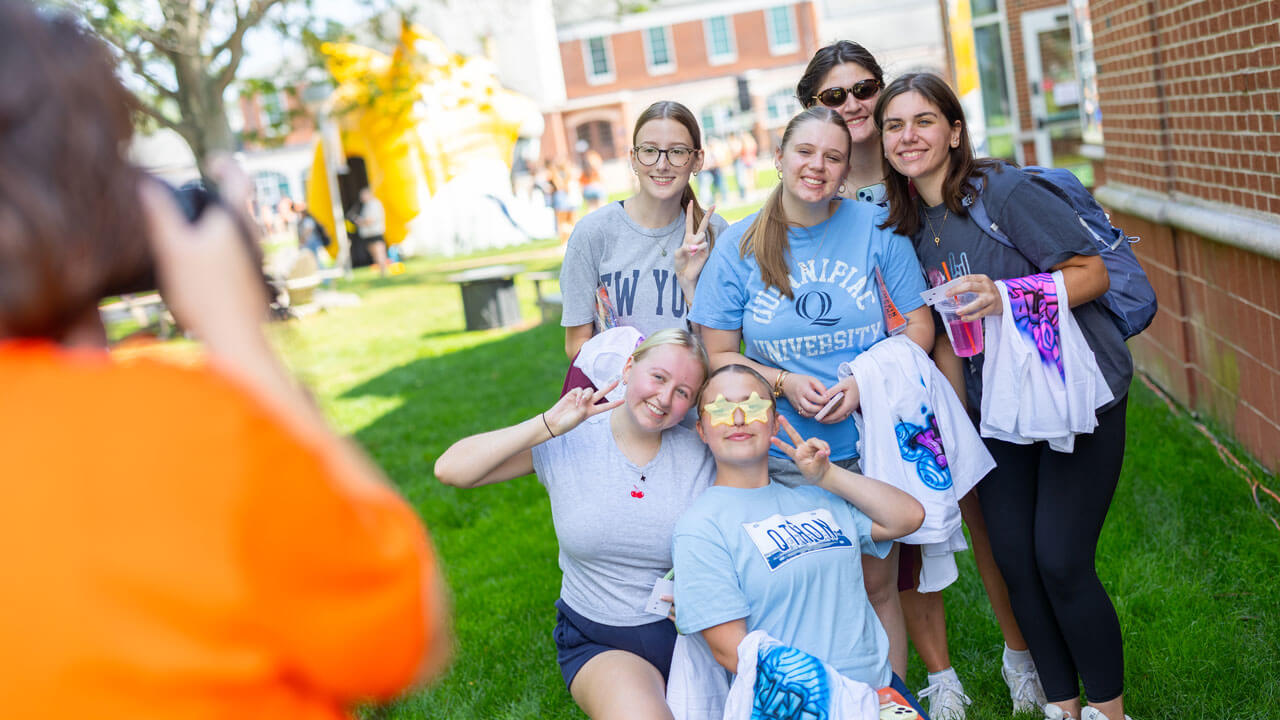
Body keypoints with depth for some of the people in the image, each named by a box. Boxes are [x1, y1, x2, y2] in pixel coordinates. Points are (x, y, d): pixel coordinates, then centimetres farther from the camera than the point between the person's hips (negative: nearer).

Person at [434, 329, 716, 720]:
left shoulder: (701, 456, -4)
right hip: (599, 643, -1)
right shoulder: (566, 443, -7)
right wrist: (547, 425, -23)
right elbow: (450, 470, -16)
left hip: (687, 632, 2)